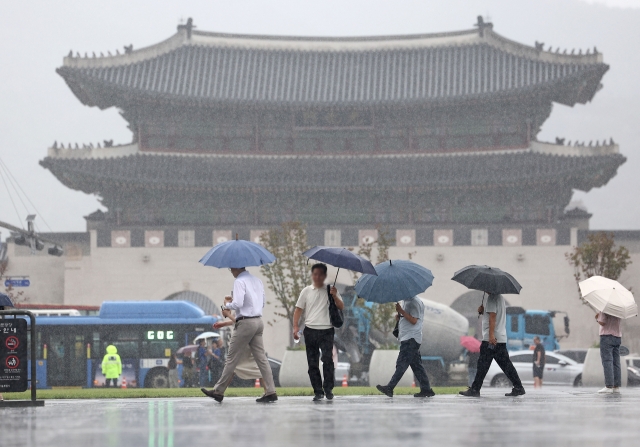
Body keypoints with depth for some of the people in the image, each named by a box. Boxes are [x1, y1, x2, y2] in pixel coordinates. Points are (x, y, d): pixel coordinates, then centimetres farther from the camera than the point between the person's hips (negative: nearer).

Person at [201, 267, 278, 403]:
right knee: (261, 357, 6)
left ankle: (218, 391, 6)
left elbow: (237, 304, -21)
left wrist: (227, 304, 0)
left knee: (232, 359, -1)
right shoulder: (257, 281, 14)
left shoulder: (239, 282, -12)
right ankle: (270, 391, 0)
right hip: (259, 321, 8)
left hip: (245, 323, -8)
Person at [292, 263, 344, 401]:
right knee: (312, 363, 2)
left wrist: (334, 296, -13)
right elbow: (298, 309, 10)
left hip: (326, 331, -2)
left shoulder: (330, 290, 9)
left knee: (327, 359, -16)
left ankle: (328, 389, -5)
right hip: (310, 331, 2)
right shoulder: (306, 291, 12)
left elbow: (341, 307, 4)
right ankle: (318, 392, 9)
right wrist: (296, 326, -1)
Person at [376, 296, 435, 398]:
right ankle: (426, 389, 9)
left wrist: (401, 311, -19)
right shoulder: (408, 302, 20)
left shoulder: (414, 302, -11)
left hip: (411, 339, -11)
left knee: (401, 364, -12)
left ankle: (390, 388, -16)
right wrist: (399, 317, 9)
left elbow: (414, 320, -18)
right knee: (416, 365, 9)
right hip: (409, 339, 11)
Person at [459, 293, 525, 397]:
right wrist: (483, 311, 8)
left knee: (483, 364, -5)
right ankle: (518, 387, 6)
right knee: (505, 364, 9)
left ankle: (474, 390, -4)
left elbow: (492, 316, -19)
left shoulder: (492, 298, -11)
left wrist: (491, 335, -23)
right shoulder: (500, 298, 19)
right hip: (502, 339, 10)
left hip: (491, 339, -10)